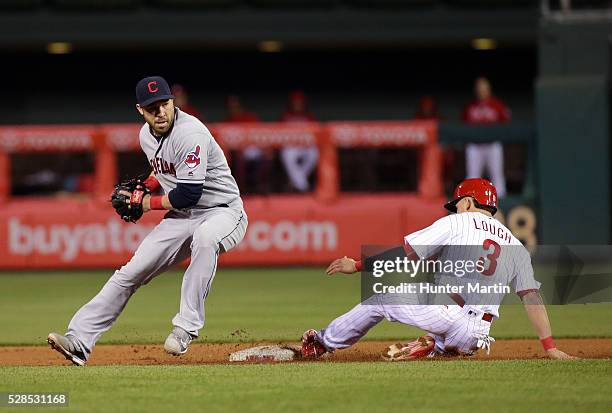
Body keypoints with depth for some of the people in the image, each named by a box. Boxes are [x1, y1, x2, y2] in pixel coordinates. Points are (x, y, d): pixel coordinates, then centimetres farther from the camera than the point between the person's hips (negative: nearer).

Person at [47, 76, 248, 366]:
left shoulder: (189, 133, -23)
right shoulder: (146, 135, 4)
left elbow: (189, 194, -25)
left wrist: (148, 203, -10)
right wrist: (145, 188, 6)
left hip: (223, 211, -8)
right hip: (181, 218, 8)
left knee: (205, 237, -42)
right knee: (130, 273, -2)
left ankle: (186, 327, -38)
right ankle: (79, 340, -2)